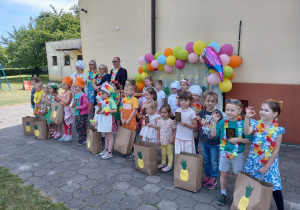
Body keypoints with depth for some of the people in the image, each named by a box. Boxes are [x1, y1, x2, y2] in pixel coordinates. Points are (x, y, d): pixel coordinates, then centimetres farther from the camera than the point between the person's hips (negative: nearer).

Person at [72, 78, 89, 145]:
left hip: (82, 114, -9)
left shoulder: (83, 95, -16)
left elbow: (86, 104, -21)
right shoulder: (75, 95, 12)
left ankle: (83, 139, 11)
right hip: (77, 114, 9)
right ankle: (81, 138, 27)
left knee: (82, 127, 0)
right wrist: (73, 105, 5)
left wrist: (79, 107, -22)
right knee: (77, 127, 14)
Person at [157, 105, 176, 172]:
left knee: (169, 153, 6)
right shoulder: (159, 121, -2)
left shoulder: (171, 121, -14)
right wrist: (158, 139, 1)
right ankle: (163, 163, 35)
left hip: (169, 141, -4)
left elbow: (174, 130, -8)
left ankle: (169, 165, 15)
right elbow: (158, 131, 4)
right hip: (162, 140, 4)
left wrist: (173, 138, -13)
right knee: (163, 152, 18)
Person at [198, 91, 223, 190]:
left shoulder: (218, 113, -14)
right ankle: (207, 176, 37)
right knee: (206, 160, 19)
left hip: (214, 142, -4)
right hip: (204, 141, 4)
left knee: (214, 162, 11)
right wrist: (200, 137, 4)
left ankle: (213, 178, 29)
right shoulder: (201, 112, -1)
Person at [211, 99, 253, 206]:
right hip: (224, 153, 2)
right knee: (224, 174, 14)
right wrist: (215, 121, -20)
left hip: (238, 154, -2)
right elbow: (214, 134, -13)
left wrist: (238, 139, -22)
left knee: (237, 176, 14)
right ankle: (223, 194, 34)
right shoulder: (222, 122, -6)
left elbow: (249, 140, -8)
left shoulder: (243, 124, -13)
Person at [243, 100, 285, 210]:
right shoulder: (256, 124, -5)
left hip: (269, 163, -2)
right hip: (253, 161, 3)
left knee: (275, 188, 5)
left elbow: (276, 151, -8)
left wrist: (266, 167, -8)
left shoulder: (277, 130, -11)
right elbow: (247, 132, -25)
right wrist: (247, 118, -36)